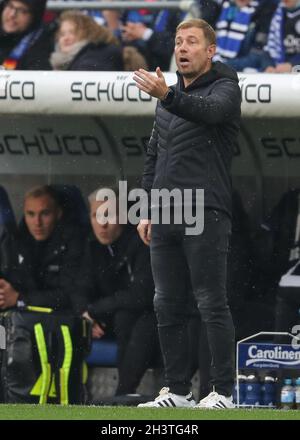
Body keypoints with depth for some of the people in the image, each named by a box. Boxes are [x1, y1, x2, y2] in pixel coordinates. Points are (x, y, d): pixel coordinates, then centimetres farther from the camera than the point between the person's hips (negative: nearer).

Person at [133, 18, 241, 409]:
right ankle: (177, 391, 12)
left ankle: (223, 392, -5)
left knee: (212, 304, -7)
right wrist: (147, 210, 16)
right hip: (166, 215, 7)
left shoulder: (224, 88, -3)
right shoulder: (168, 99, 20)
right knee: (168, 307, 7)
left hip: (205, 215, -7)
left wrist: (167, 96, -44)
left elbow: (210, 111, -28)